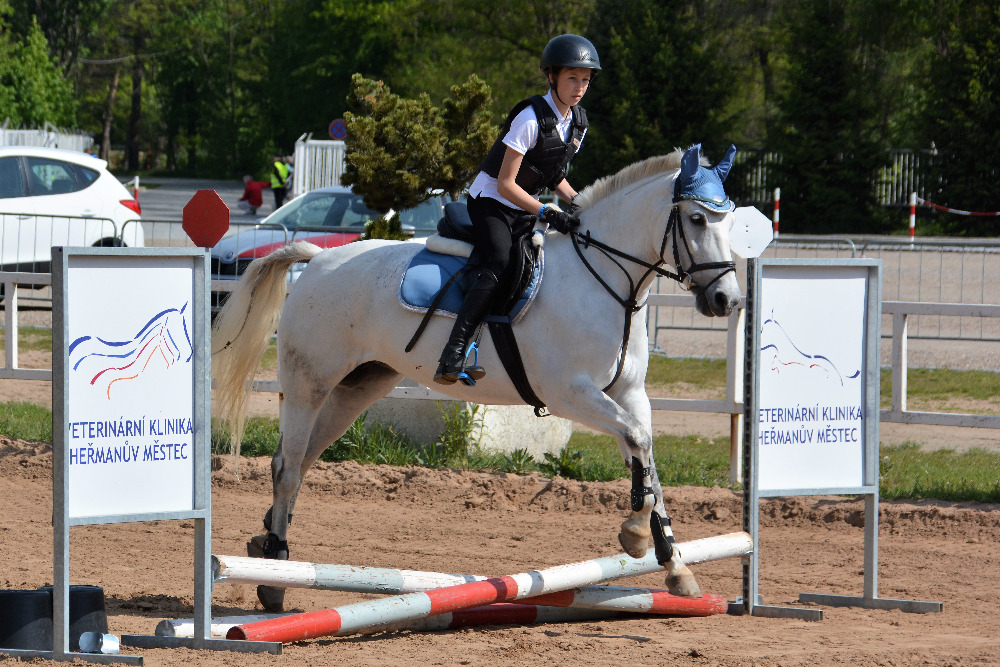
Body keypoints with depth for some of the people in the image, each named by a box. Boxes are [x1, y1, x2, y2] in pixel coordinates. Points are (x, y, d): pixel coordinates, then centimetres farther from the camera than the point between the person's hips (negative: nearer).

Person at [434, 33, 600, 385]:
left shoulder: (578, 122, 4)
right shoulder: (531, 118, -20)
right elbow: (506, 184, -20)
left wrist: (579, 205, 0)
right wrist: (546, 212, -28)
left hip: (527, 208, 8)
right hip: (491, 202, -8)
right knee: (500, 263, -32)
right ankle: (452, 358, -43)